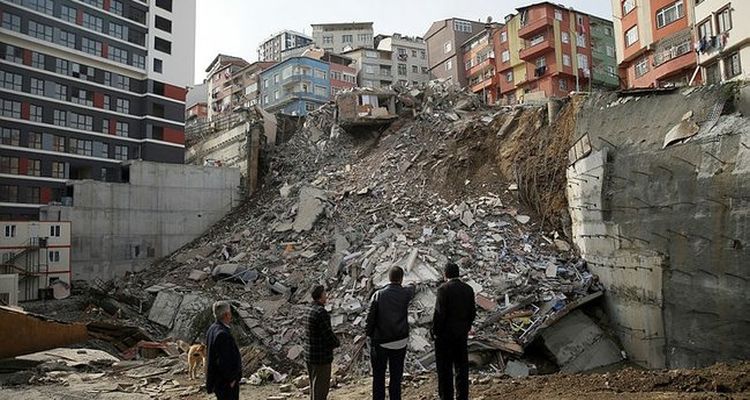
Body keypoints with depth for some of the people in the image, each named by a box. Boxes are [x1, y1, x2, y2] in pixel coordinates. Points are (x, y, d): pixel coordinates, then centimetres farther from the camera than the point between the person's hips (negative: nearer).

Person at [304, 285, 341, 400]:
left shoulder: (310, 309, 7)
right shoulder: (321, 312, -23)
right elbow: (328, 332, -22)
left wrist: (334, 341, 7)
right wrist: (337, 343, -1)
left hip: (310, 352, 9)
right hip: (321, 355, -9)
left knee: (314, 382, 20)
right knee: (321, 384, 2)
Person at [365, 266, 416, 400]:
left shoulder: (379, 294, -10)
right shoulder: (405, 293, -5)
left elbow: (370, 317, -8)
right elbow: (411, 290, 20)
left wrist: (369, 335, 3)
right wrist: (412, 286, 43)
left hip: (380, 342, -1)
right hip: (400, 342, 1)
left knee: (378, 376, 10)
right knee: (396, 377, 10)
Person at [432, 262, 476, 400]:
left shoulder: (443, 289, -15)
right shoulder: (468, 289, 2)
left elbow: (439, 313, -19)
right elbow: (472, 312, 5)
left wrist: (434, 332, -8)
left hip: (445, 333, -5)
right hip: (462, 333, 6)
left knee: (445, 368, 5)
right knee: (462, 367, 15)